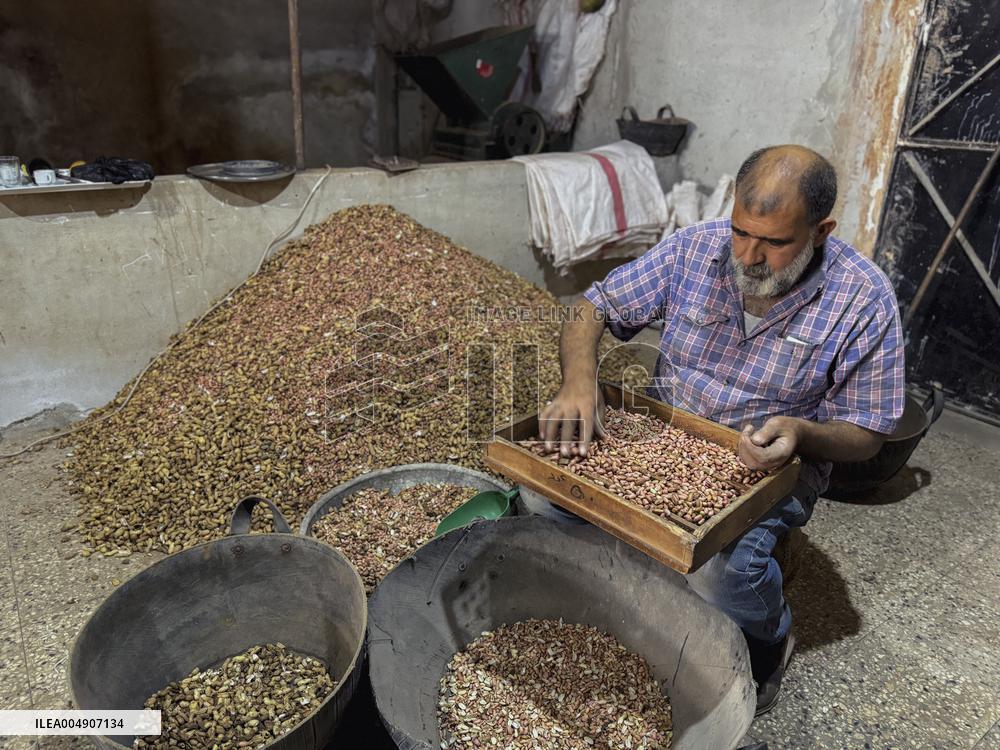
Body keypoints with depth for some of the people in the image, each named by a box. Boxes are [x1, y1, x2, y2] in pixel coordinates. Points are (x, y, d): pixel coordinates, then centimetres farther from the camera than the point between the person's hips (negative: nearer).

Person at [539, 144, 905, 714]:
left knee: (717, 571, -33)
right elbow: (593, 310, -2)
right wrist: (579, 383, -24)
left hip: (769, 464, -2)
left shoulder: (865, 302, -12)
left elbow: (866, 436, -5)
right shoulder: (695, 249, -7)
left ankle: (768, 642, 8)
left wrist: (801, 432, -29)